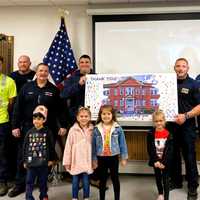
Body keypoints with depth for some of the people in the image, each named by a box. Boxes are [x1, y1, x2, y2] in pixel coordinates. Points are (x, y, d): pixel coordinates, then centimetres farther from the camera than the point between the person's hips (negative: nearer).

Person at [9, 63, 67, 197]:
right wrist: (15, 126, -3)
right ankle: (20, 185, 22)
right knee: (23, 157, 7)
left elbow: (61, 109, 2)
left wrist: (63, 125, -4)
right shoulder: (26, 87, 5)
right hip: (28, 128, 1)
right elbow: (18, 108, 3)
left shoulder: (54, 90, 4)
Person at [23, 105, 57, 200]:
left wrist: (52, 159, 0)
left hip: (43, 162, -1)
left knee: (43, 181, 15)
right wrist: (24, 161, 4)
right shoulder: (30, 132, 0)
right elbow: (25, 147, 4)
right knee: (29, 182, 6)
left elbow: (51, 147, -2)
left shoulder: (47, 132, -7)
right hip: (31, 162, 2)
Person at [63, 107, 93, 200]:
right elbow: (68, 146, -3)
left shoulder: (92, 130, -2)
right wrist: (67, 161, -2)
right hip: (76, 161, 0)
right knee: (75, 182, 13)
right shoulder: (73, 130, -6)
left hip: (87, 162, 1)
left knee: (86, 182, 11)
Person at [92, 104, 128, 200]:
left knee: (115, 179, 14)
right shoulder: (96, 129, -6)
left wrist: (124, 157, 0)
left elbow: (122, 143, -1)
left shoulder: (117, 128, -8)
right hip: (101, 158, 1)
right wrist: (94, 159, 3)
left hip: (113, 157, -1)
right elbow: (94, 145, 0)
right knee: (102, 180, 14)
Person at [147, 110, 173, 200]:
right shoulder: (151, 134, -7)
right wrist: (155, 161, -16)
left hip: (166, 161, -2)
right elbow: (150, 149, -7)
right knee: (158, 178, 19)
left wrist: (164, 162, -17)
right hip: (155, 161, 2)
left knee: (165, 179, 3)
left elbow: (170, 150, -11)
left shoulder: (168, 134, -10)